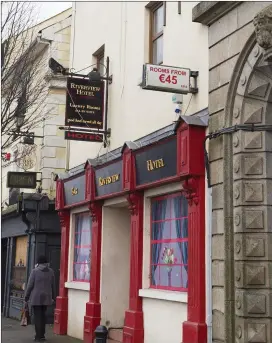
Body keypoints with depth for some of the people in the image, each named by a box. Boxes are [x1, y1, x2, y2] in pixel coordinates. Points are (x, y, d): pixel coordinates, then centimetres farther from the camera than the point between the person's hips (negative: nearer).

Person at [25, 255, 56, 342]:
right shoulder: (51, 271, 4)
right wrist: (53, 297, 18)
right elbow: (53, 286, 9)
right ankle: (42, 335, 19)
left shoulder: (35, 271, -7)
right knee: (42, 315, 14)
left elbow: (30, 285, -6)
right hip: (46, 297, 4)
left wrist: (26, 297, 2)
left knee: (37, 316, 0)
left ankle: (38, 336, -1)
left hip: (36, 297, -4)